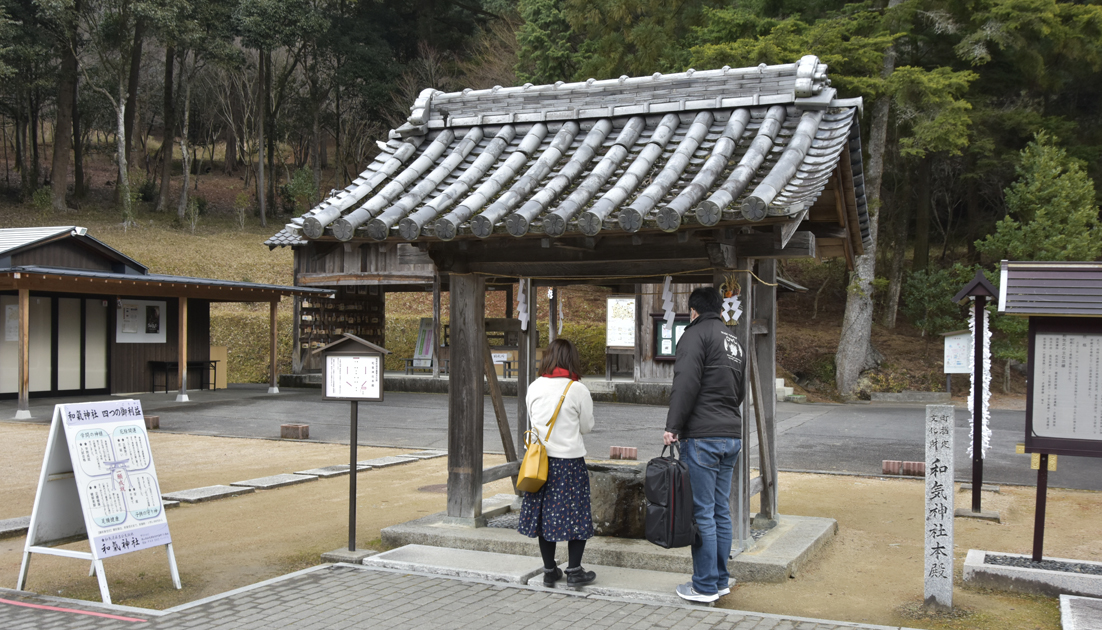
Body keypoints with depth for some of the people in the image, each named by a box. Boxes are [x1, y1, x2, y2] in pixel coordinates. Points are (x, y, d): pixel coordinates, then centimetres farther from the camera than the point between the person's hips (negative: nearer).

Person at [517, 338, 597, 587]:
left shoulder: (534, 387, 0)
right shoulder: (578, 389, -9)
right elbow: (587, 426, 1)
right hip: (570, 459, -4)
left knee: (544, 513, 10)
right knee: (575, 513, 6)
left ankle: (549, 571, 17)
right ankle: (574, 570, 9)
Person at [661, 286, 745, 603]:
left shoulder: (696, 333, -6)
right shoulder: (734, 341, 21)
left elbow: (686, 383, -17)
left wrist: (672, 426, -17)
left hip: (702, 436, -8)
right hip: (732, 435, 8)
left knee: (702, 512, -4)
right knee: (721, 510, 13)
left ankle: (705, 586, 1)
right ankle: (721, 580, 19)